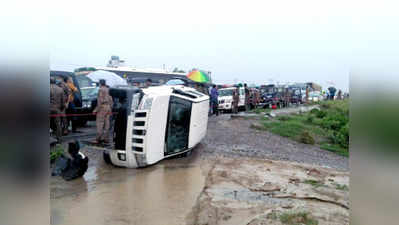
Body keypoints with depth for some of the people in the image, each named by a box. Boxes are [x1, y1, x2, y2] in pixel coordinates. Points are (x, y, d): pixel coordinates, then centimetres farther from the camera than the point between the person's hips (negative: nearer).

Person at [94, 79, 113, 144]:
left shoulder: (101, 90, -8)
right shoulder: (108, 90, 14)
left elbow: (100, 100, -15)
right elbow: (111, 100, 15)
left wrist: (96, 109, -12)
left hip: (102, 107, -7)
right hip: (108, 107, 7)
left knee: (100, 123, -4)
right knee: (106, 123, 7)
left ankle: (99, 138, -6)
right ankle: (105, 138, 9)